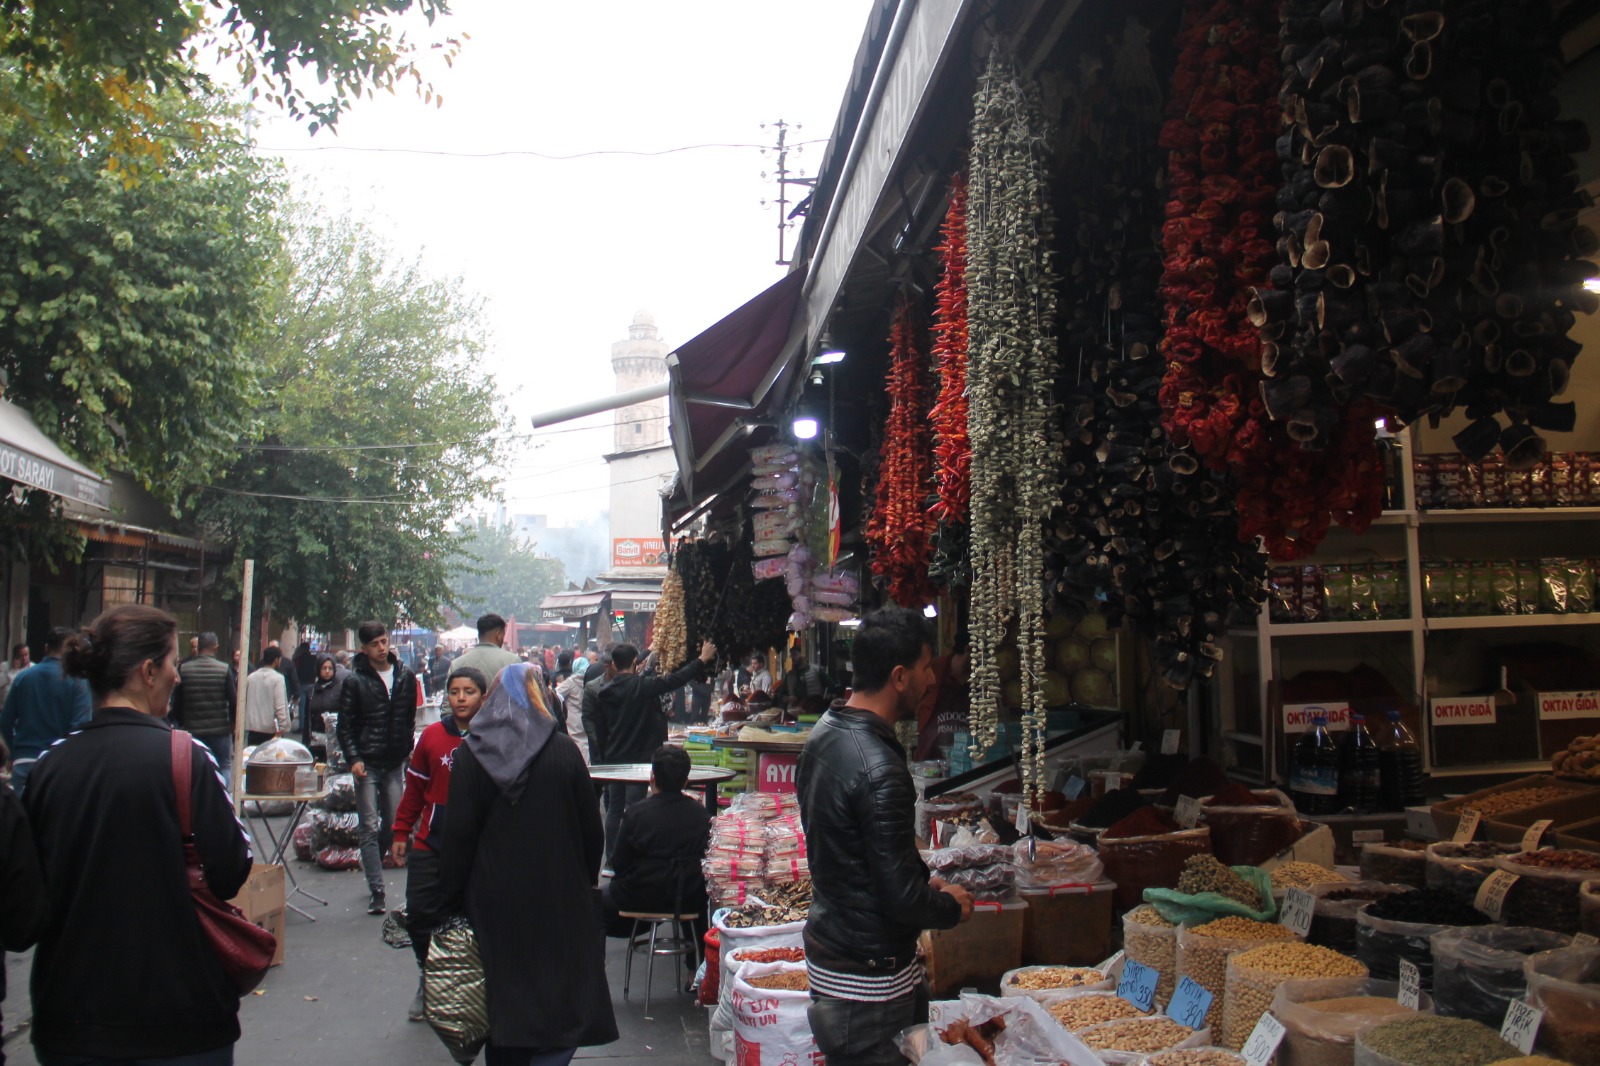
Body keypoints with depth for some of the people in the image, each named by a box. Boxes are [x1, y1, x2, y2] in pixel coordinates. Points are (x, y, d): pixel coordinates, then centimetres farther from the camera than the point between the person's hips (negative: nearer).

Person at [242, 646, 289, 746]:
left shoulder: (250, 677, 6)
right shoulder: (277, 678, -10)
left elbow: (243, 701, 8)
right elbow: (281, 706, -15)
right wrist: (283, 727, -14)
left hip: (252, 727, 4)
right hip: (271, 729, -4)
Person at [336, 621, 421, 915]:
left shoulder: (405, 676, 6)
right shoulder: (355, 681, -3)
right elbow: (345, 725, -3)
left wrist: (408, 750, 8)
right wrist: (353, 758, -13)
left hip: (395, 762, 3)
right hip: (367, 764, -3)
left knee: (393, 824, 9)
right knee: (370, 828, -4)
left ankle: (374, 870, 32)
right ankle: (377, 893, -2)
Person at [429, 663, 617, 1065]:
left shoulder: (470, 753, -4)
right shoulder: (563, 750, -5)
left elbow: (458, 836, -5)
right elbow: (591, 830, -2)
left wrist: (450, 903, 2)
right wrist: (586, 883, 11)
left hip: (493, 901, 1)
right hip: (558, 900, -1)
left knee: (503, 1007, 14)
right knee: (562, 1003, 7)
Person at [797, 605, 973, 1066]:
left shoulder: (824, 734, 3)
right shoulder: (879, 769, -28)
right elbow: (903, 899, -24)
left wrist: (924, 881, 12)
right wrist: (952, 905, -4)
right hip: (867, 981, -9)